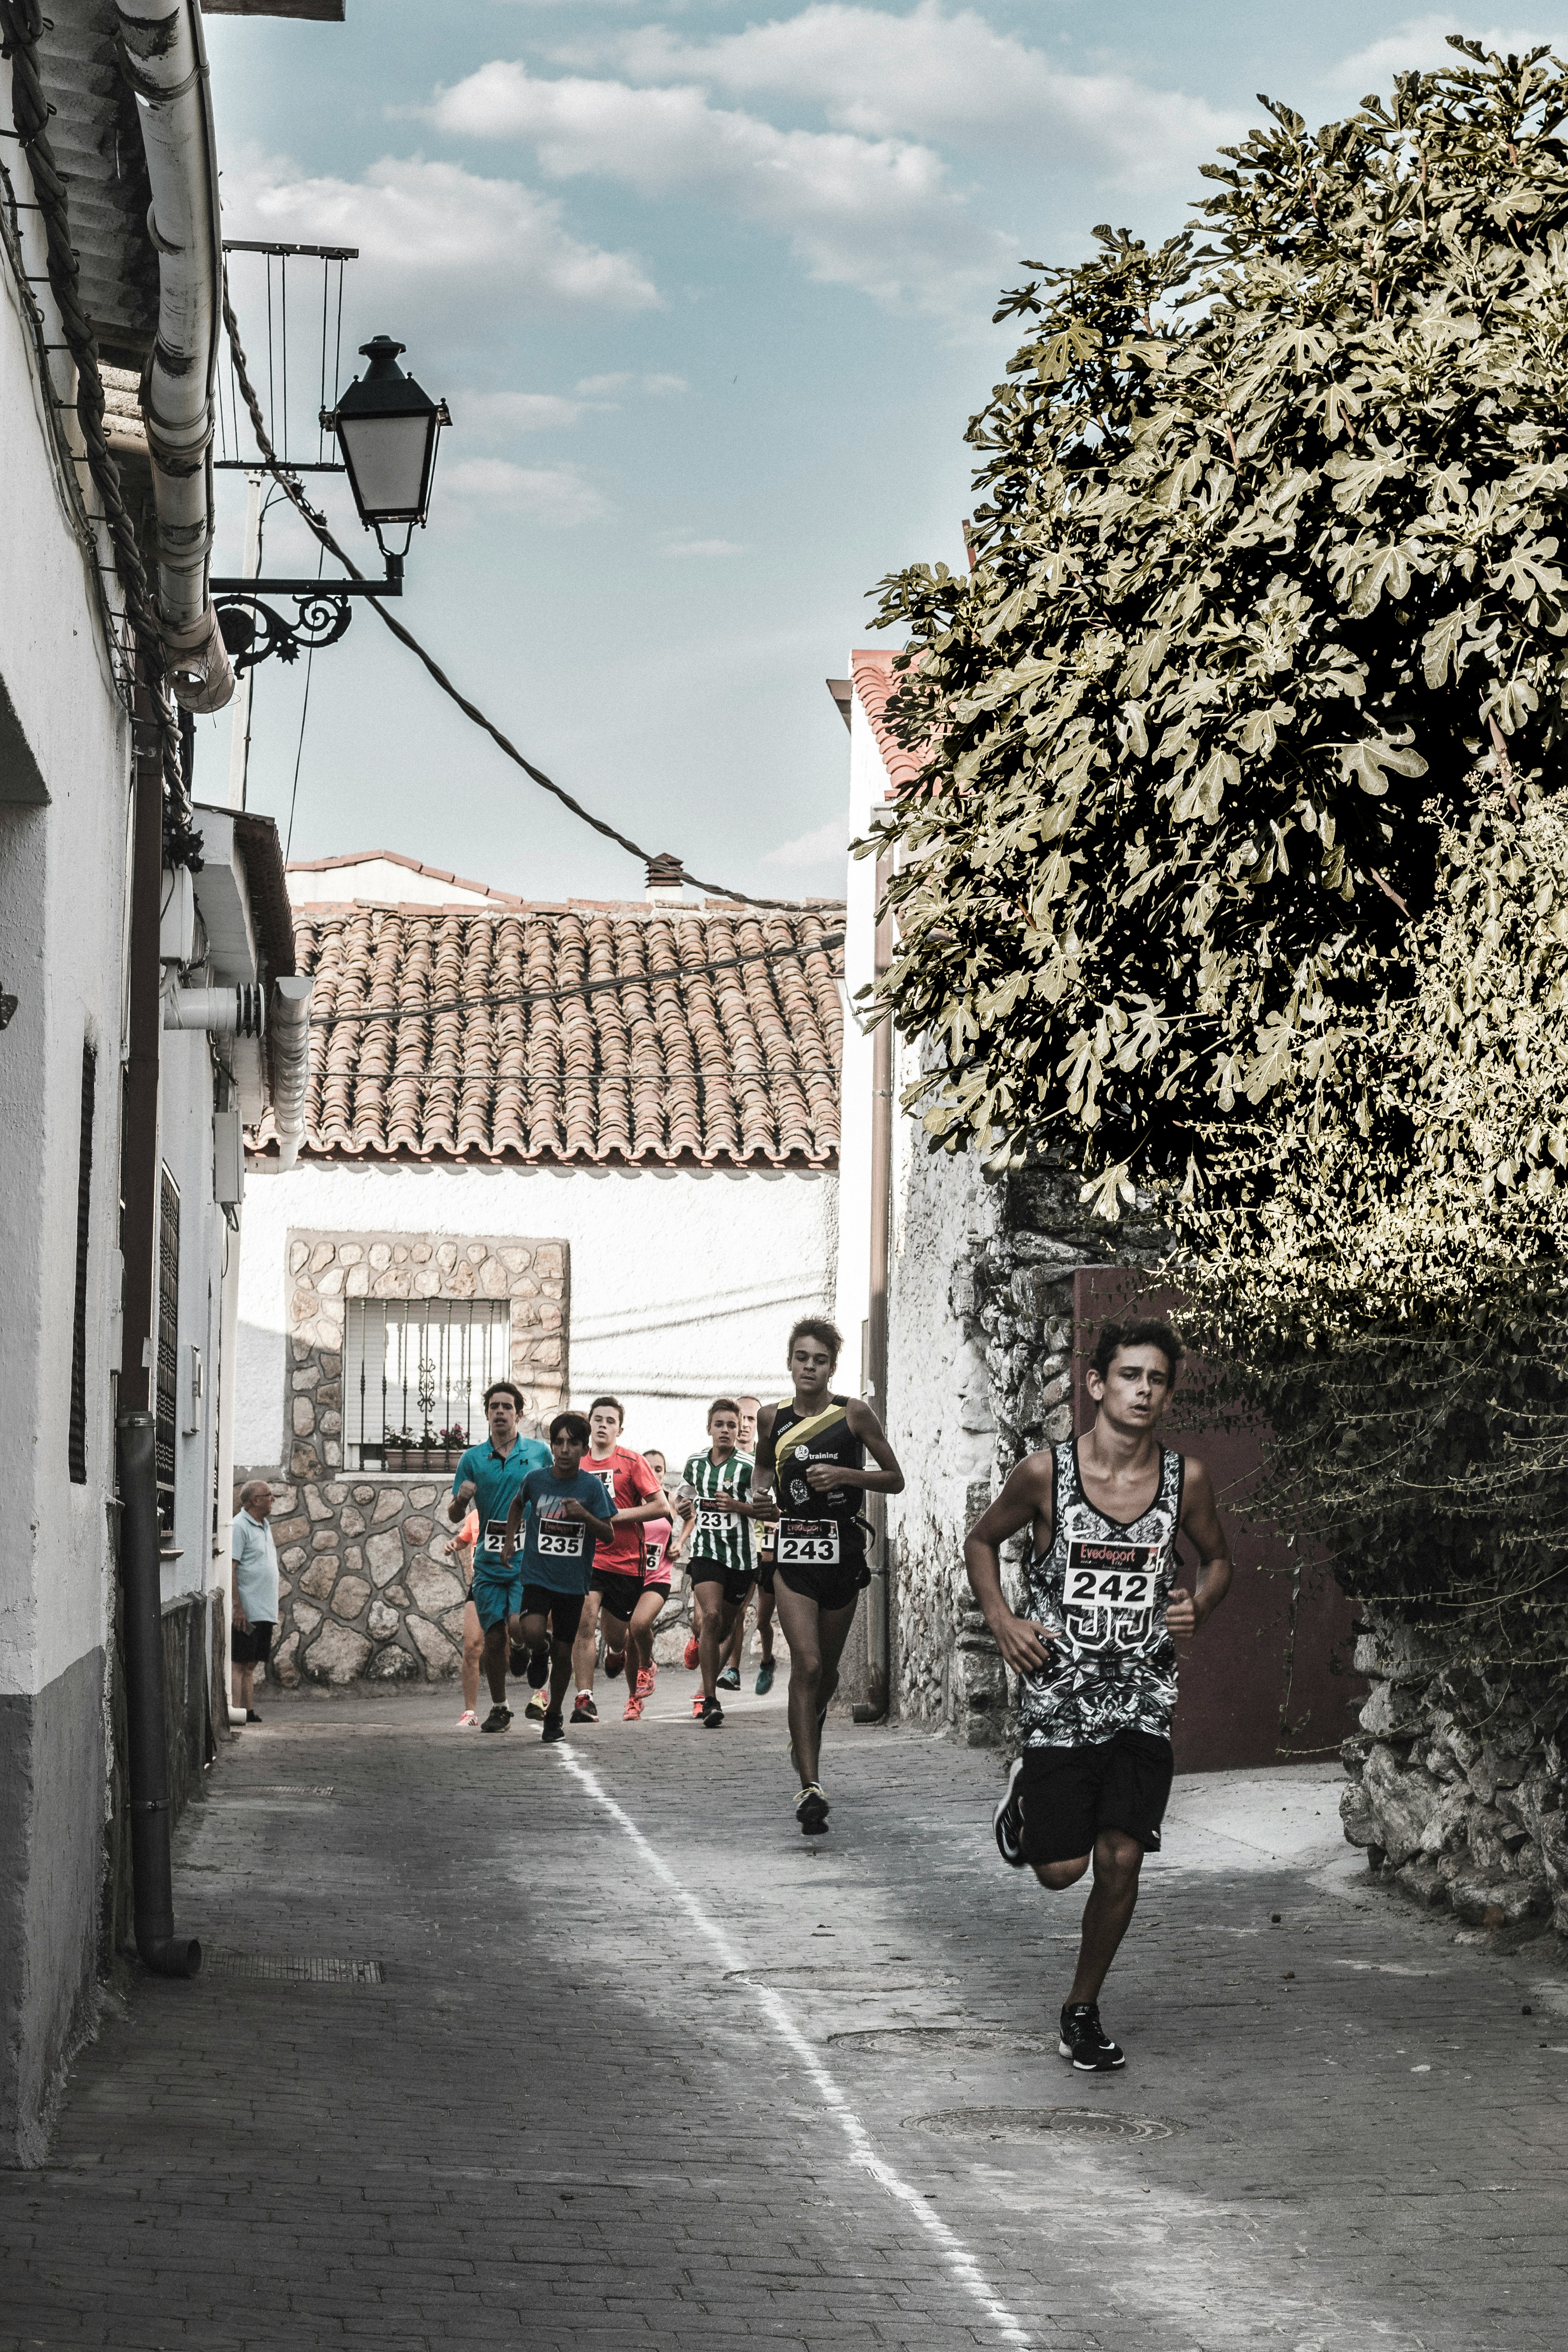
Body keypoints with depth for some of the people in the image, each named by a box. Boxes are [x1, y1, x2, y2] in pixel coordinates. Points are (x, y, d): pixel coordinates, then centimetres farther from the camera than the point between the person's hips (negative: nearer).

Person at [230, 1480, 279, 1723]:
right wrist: (237, 1607, -22)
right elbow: (230, 1569, -16)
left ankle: (250, 1713, 10)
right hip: (246, 1612, -9)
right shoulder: (240, 1527, -11)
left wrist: (273, 1612, 23)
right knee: (238, 1665, -8)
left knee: (250, 1666, 9)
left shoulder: (264, 1527, 18)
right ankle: (236, 1715, -10)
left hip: (264, 1612, 9)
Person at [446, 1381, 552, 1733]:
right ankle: (498, 1708, 20)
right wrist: (461, 1498, -16)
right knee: (493, 1638, 3)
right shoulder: (473, 1459, 5)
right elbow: (455, 1517, 7)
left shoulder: (539, 1453, 4)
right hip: (488, 1563, 2)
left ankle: (527, 1651, 19)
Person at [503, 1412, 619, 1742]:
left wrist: (585, 1515, -22)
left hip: (573, 1582, 0)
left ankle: (554, 1716, 27)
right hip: (537, 1576, 0)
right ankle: (540, 1652, 12)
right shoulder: (536, 1479, -3)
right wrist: (510, 1542, 13)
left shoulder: (592, 1486, -6)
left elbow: (609, 1535, -6)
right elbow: (517, 1506, 20)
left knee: (563, 1653, 6)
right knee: (532, 1633, -25)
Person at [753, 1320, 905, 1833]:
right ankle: (810, 1787, -18)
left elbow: (895, 1480, 1)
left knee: (827, 1668, 14)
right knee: (806, 1663, -15)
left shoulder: (854, 1414, -4)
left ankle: (809, 1728, 49)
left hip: (843, 1550, 0)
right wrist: (762, 1490, 1)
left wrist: (844, 1474, -14)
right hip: (793, 1550, 0)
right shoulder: (772, 1418, 3)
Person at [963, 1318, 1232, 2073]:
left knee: (1120, 1861, -4)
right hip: (1059, 1693, -1)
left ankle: (1083, 2009, 16)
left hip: (1143, 1697, 2)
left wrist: (1198, 1607, -8)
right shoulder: (1045, 1473, -9)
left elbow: (1218, 1558, 14)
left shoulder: (1186, 1478, -4)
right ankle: (1026, 1797, 35)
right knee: (1062, 1868, 0)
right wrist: (1002, 1622, -8)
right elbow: (981, 1541, 7)